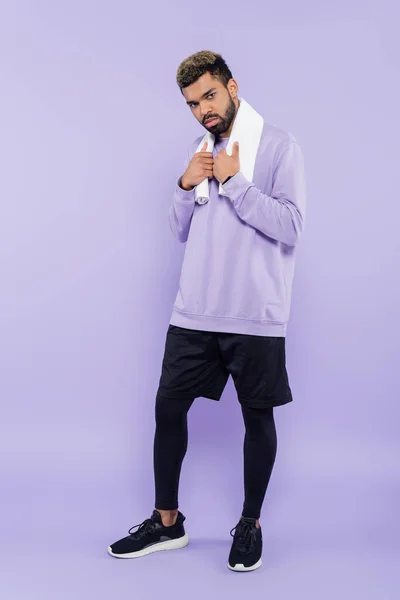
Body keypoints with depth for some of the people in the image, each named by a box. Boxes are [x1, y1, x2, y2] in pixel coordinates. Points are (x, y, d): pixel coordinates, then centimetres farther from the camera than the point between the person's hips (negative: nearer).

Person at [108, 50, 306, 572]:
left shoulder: (279, 146, -4)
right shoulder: (200, 151, 15)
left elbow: (290, 227, -13)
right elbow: (181, 231, 16)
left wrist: (233, 181, -12)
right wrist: (186, 185, -1)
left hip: (255, 318, -5)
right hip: (194, 314, 6)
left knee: (257, 416, 6)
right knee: (168, 406, 7)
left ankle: (250, 524, 25)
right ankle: (167, 522, 23)